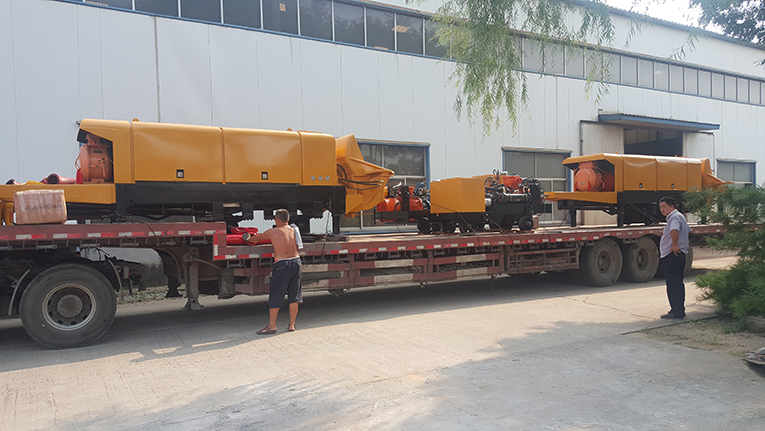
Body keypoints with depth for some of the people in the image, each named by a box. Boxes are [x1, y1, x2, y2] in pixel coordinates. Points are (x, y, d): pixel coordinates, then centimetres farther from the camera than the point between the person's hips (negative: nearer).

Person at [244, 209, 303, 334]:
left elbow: (257, 237, 13)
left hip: (282, 264, -5)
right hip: (296, 262, 5)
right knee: (294, 295, 11)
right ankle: (291, 325, 16)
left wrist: (248, 238, 34)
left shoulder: (273, 232, -3)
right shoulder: (294, 230, 9)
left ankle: (272, 326, 10)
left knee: (275, 295, 4)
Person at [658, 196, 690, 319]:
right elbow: (687, 230, 38)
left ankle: (676, 312, -5)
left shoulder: (675, 217, -15)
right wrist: (687, 246, 36)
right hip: (679, 255, 11)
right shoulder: (679, 216, 20)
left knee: (673, 284, -8)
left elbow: (674, 230, -37)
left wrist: (675, 245, -27)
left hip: (673, 255, -11)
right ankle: (680, 310, 22)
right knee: (677, 283, 15)